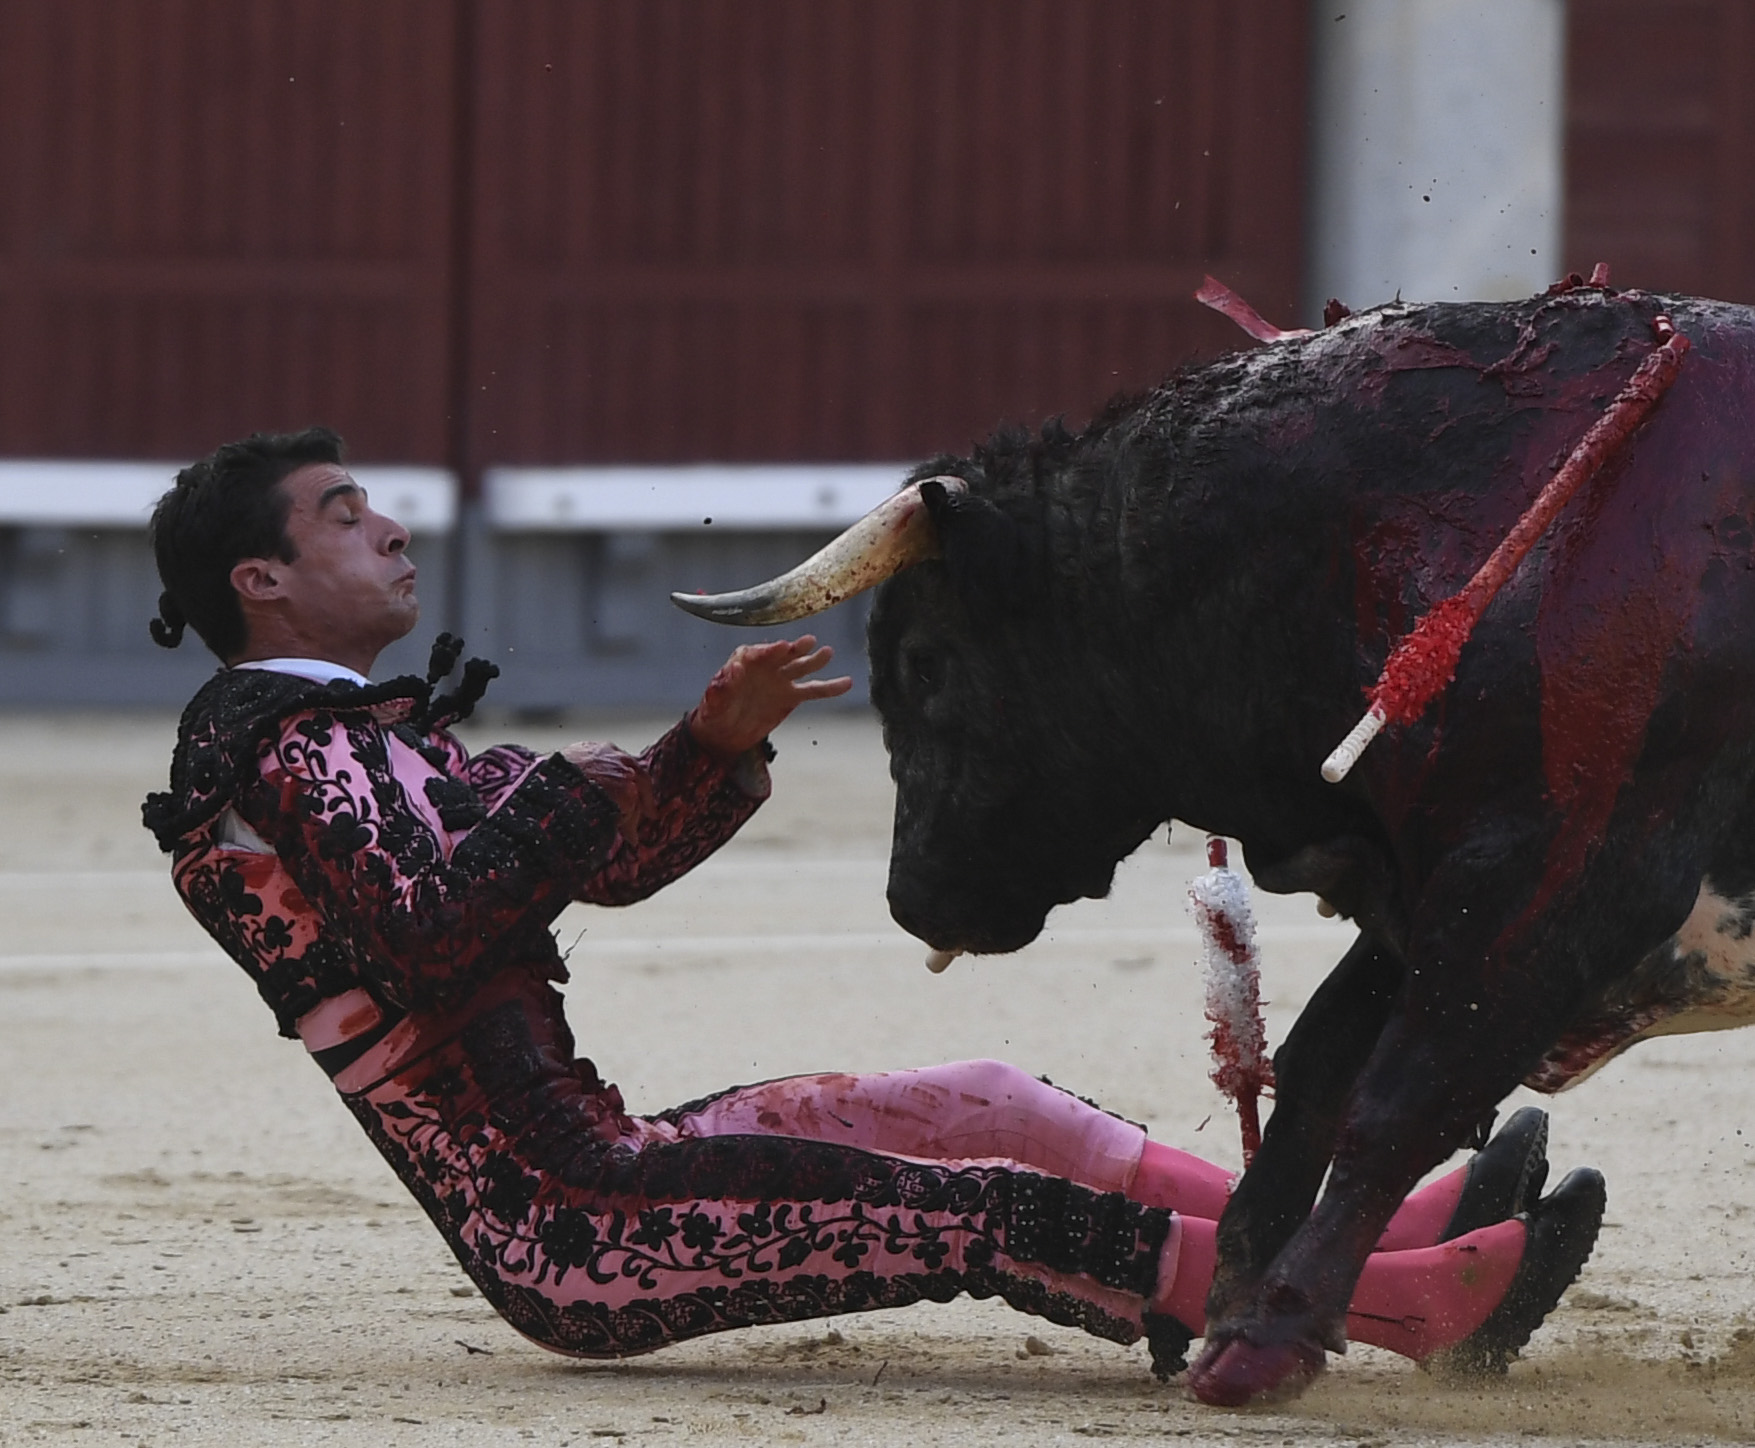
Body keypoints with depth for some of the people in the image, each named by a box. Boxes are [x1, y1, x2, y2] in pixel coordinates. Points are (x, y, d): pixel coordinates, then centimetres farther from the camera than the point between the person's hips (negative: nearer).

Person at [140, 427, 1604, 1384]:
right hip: (557, 1234, -11)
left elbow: (608, 857, 23)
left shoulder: (359, 735, 20)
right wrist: (561, 800, -16)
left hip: (582, 1173, 11)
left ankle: (1380, 1233, 4)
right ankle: (1424, 1300, -17)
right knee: (992, 1212, -15)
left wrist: (714, 746, 5)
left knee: (979, 1106, 7)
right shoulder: (293, 751, -13)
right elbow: (424, 930, -31)